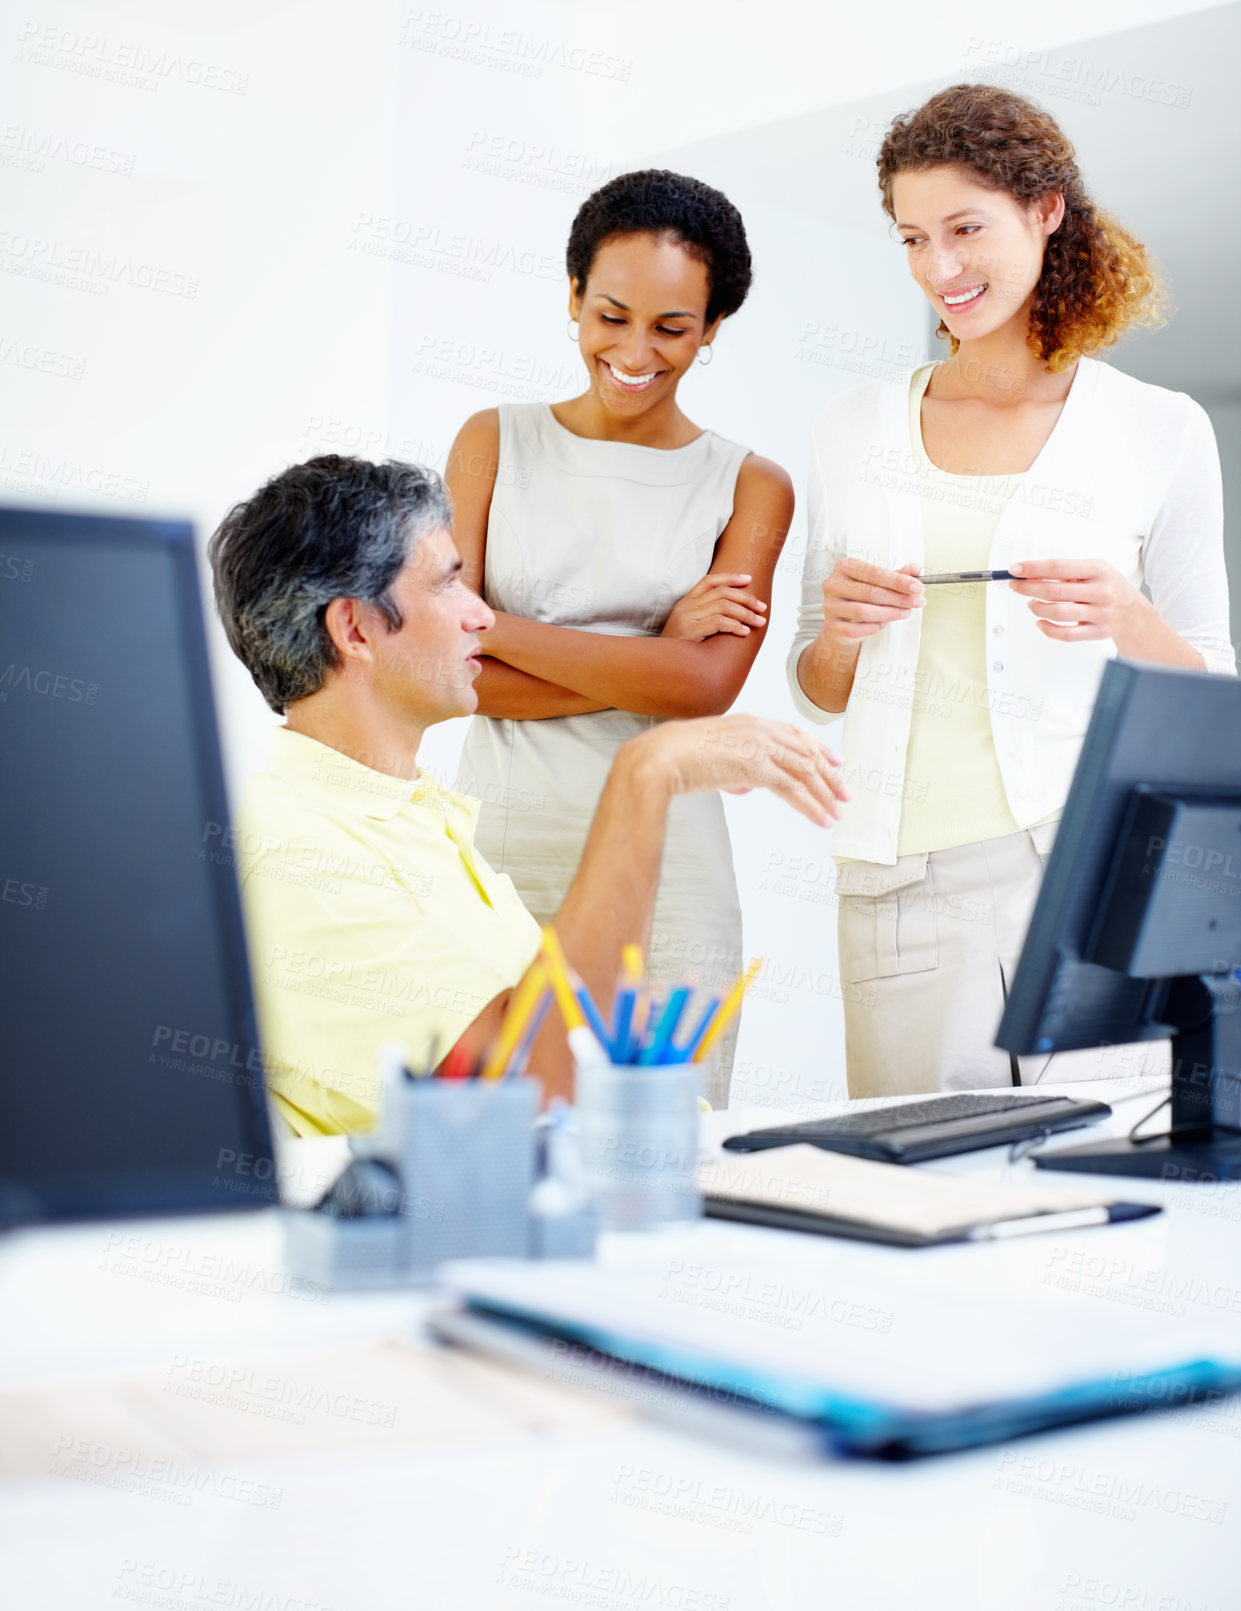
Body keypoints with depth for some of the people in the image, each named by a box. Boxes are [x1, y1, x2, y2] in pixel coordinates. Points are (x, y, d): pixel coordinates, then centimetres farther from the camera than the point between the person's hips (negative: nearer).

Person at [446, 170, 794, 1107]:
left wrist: (493, 626, -7)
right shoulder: (494, 444, 9)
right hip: (498, 852, 0)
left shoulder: (749, 488, 8)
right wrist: (647, 662, -7)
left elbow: (705, 685, -7)